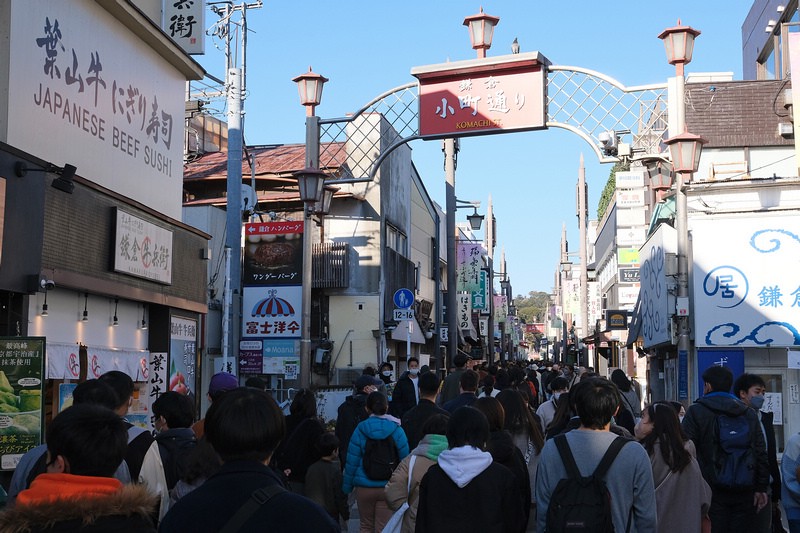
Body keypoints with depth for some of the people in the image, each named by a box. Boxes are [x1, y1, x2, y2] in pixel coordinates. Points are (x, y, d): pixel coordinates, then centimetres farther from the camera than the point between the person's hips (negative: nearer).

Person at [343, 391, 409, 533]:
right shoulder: (396, 430, -4)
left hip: (364, 487, 0)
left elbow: (352, 461, -4)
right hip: (388, 488, 0)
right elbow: (404, 459, -1)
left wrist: (347, 486, 7)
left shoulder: (360, 429, -6)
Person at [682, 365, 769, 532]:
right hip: (744, 493, 4)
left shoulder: (695, 411, -3)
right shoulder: (749, 414, 12)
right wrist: (761, 488, 12)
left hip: (712, 492, -4)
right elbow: (761, 454, 9)